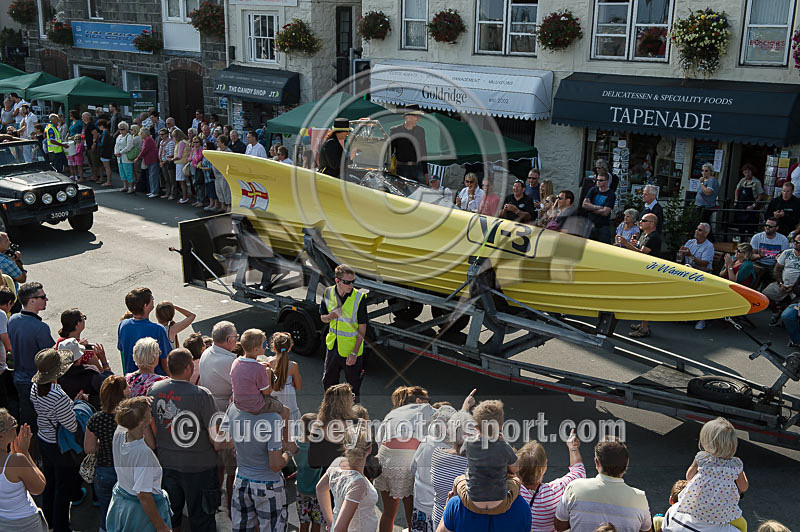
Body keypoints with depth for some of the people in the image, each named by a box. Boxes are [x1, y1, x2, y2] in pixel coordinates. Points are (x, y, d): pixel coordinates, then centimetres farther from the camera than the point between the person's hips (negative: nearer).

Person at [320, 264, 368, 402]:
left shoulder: (359, 297, -18)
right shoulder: (328, 293, -6)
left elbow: (362, 328, -14)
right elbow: (322, 318, 7)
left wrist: (355, 352, -18)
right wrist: (330, 317, -18)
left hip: (352, 349, -4)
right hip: (333, 346, 5)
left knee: (353, 386, 7)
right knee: (328, 382, 19)